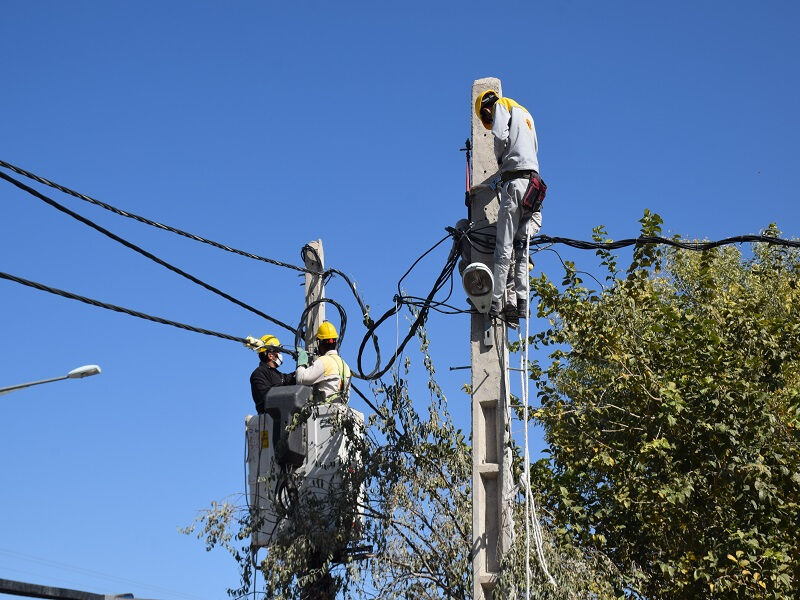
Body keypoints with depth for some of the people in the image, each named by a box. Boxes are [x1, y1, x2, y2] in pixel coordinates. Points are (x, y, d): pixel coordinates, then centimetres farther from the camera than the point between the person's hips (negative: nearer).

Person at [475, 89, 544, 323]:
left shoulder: (502, 106, 6)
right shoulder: (525, 114, 29)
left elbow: (500, 136, -11)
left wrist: (500, 159, 6)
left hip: (515, 179, -8)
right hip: (533, 181, 8)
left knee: (504, 247, -9)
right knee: (520, 246, 8)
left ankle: (494, 302, -10)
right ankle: (522, 302, 3)